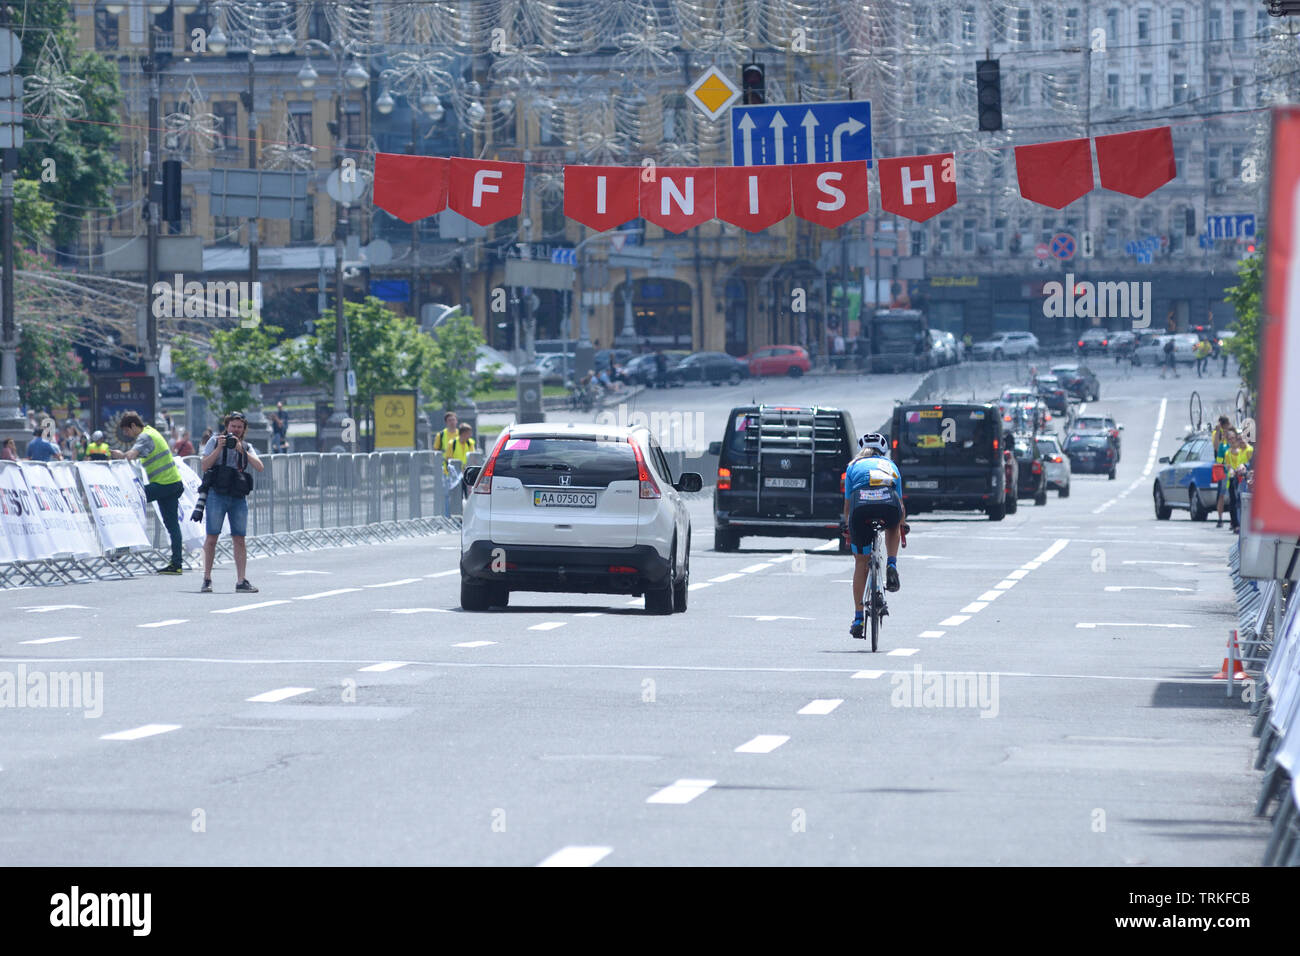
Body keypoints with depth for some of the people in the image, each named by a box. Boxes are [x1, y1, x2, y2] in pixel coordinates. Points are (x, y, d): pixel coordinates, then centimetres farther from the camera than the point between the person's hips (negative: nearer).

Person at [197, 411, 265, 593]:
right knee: (211, 537, -3)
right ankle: (207, 580, 2)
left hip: (239, 497, 3)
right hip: (217, 495, -3)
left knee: (239, 539, 0)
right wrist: (219, 448, -10)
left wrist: (241, 450, -7)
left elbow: (259, 467, 0)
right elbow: (204, 466, -1)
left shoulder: (247, 447, 14)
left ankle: (241, 581, -1)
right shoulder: (215, 441, 7)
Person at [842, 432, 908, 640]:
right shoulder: (890, 465, 33)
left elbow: (847, 504, 31)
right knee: (893, 527, 39)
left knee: (861, 563, 13)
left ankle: (858, 619, 12)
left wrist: (847, 525, 46)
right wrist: (902, 523, 55)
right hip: (889, 504, 0)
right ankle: (892, 566, 15)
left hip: (861, 506, 0)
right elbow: (900, 501, 38)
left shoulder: (854, 466, 31)